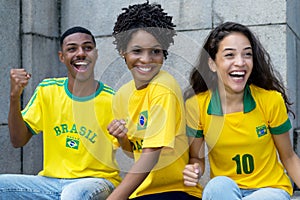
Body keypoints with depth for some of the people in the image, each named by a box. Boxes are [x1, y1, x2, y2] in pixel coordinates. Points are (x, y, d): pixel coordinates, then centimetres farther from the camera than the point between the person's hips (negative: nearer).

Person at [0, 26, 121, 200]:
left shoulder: (113, 100, -7)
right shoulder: (47, 90, 4)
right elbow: (18, 141, 2)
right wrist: (15, 97, -11)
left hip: (97, 180, -3)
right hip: (50, 180, 4)